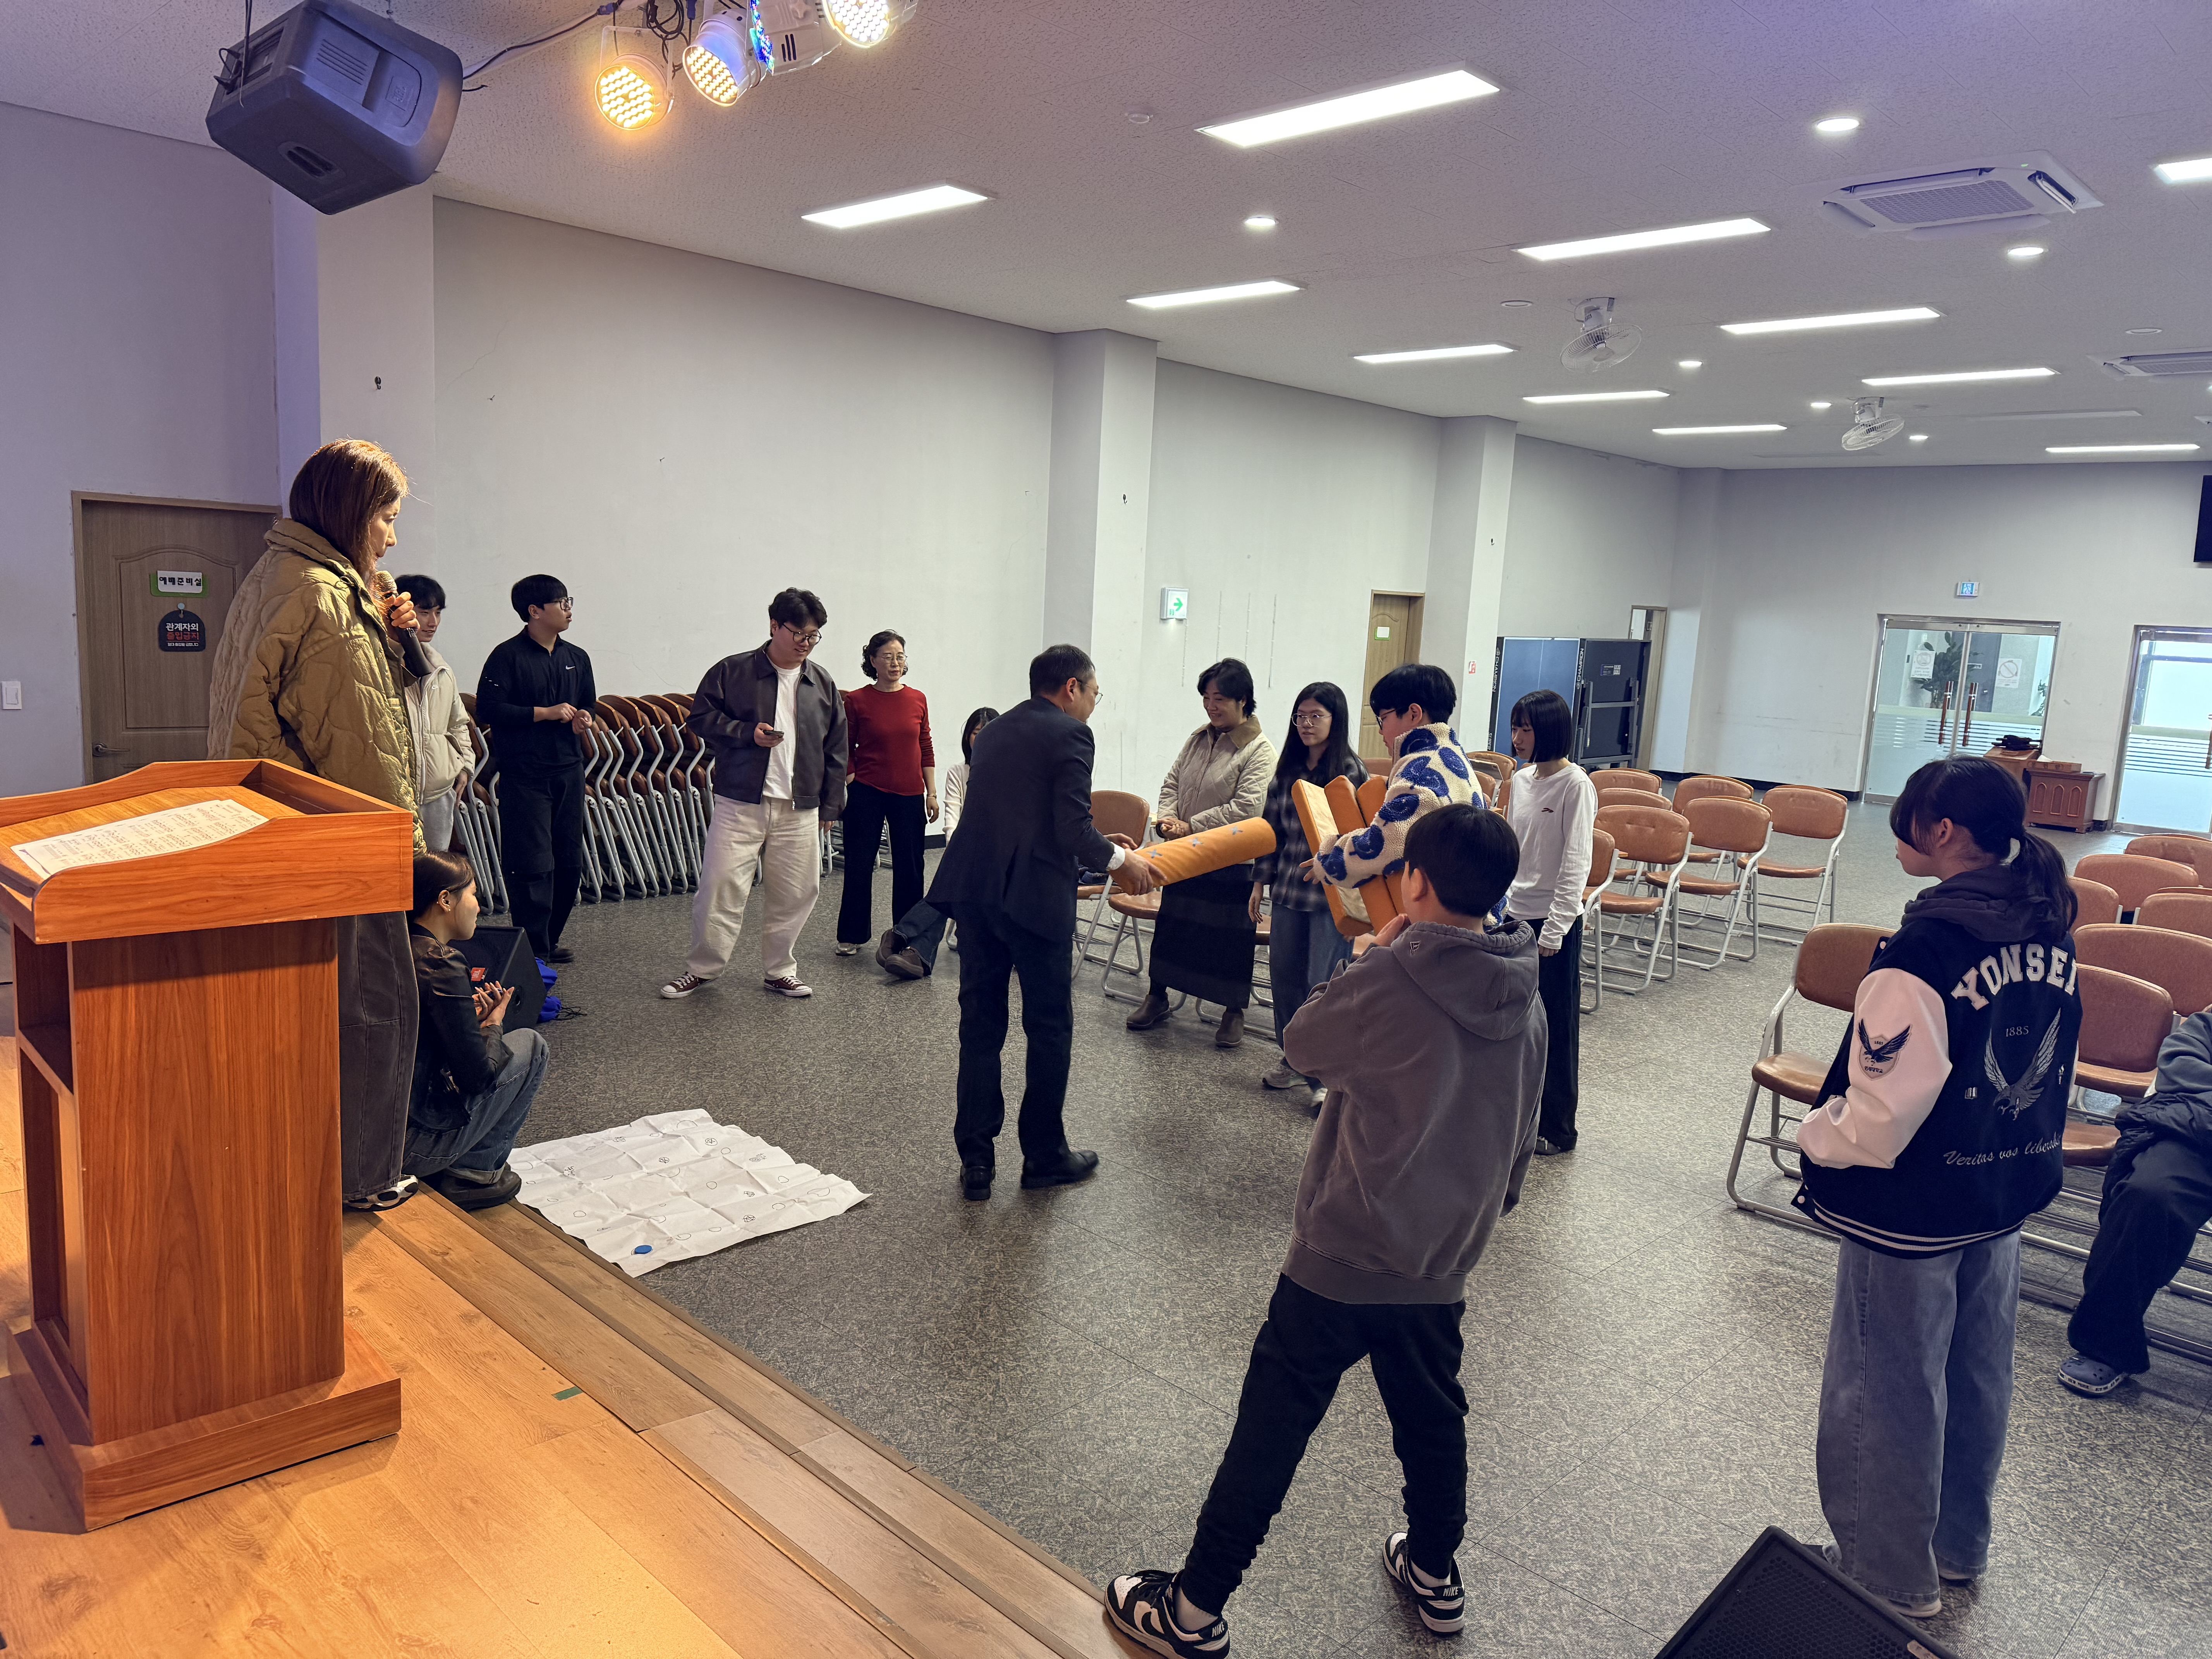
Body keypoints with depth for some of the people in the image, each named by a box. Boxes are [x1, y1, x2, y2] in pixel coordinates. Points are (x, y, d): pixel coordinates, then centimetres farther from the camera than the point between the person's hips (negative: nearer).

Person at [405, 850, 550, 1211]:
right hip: (414, 1144, -8)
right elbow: (476, 1074, -16)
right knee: (531, 1046, 5)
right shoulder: (441, 965, -19)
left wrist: (471, 1018, 11)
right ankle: (473, 1171, 7)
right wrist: (492, 1025, 2)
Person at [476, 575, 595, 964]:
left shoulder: (576, 658, 15)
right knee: (533, 864, -7)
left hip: (569, 771, 7)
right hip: (525, 774, -7)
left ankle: (550, 938, 24)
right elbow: (488, 709, -13)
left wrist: (584, 718, 3)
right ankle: (534, 950, 0)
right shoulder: (508, 656, -6)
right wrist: (545, 713, -15)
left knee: (570, 863, 10)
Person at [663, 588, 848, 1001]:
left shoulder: (823, 684, 10)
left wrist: (831, 805, 12)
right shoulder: (733, 672, 0)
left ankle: (779, 970, 23)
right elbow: (700, 717, 2)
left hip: (800, 811, 3)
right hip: (740, 803, -3)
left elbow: (835, 750, 14)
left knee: (796, 893, 6)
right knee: (721, 886, -4)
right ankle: (703, 968, 14)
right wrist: (747, 733, -12)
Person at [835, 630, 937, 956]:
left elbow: (926, 749, 9)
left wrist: (932, 793, 7)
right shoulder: (857, 700, -3)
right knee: (859, 864, 4)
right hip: (867, 794, -2)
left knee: (910, 867, 7)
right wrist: (852, 784, -6)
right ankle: (851, 935, 17)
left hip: (909, 794, 3)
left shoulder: (918, 700, 5)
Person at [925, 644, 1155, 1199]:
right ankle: (1045, 1156, 20)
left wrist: (1100, 848, 26)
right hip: (1034, 896, -6)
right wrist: (1121, 861, 4)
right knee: (1049, 1028, 9)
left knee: (980, 1026, 12)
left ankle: (976, 1160, 16)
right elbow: (1073, 829, -14)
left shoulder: (993, 732, 18)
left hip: (973, 890, 7)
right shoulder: (1070, 734, -6)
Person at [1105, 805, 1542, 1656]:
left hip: (1343, 1255, -6)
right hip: (1444, 1262, 6)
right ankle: (1436, 1576, 45)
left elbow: (1304, 1043, -3)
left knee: (1270, 1429, 5)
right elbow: (1521, 1139, 10)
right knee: (1433, 1418, 26)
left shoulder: (1387, 981, -22)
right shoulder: (1527, 1003, -1)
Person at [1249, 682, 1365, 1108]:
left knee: (1325, 986, -2)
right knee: (1284, 976, 12)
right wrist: (1260, 881, 13)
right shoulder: (1288, 770, 9)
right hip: (1289, 889, 6)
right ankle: (1296, 1060, 30)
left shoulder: (1351, 771, -8)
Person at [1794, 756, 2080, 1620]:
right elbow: (2052, 1062, 11)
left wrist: (1817, 1137, -8)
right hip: (2009, 1194, 8)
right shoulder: (2049, 928, -1)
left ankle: (1892, 1575, 26)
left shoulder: (1930, 944, -27)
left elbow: (1884, 1103, -26)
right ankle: (1959, 1544, 42)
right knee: (1977, 1376, 23)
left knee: (1887, 1389, 9)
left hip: (1912, 1212, -8)